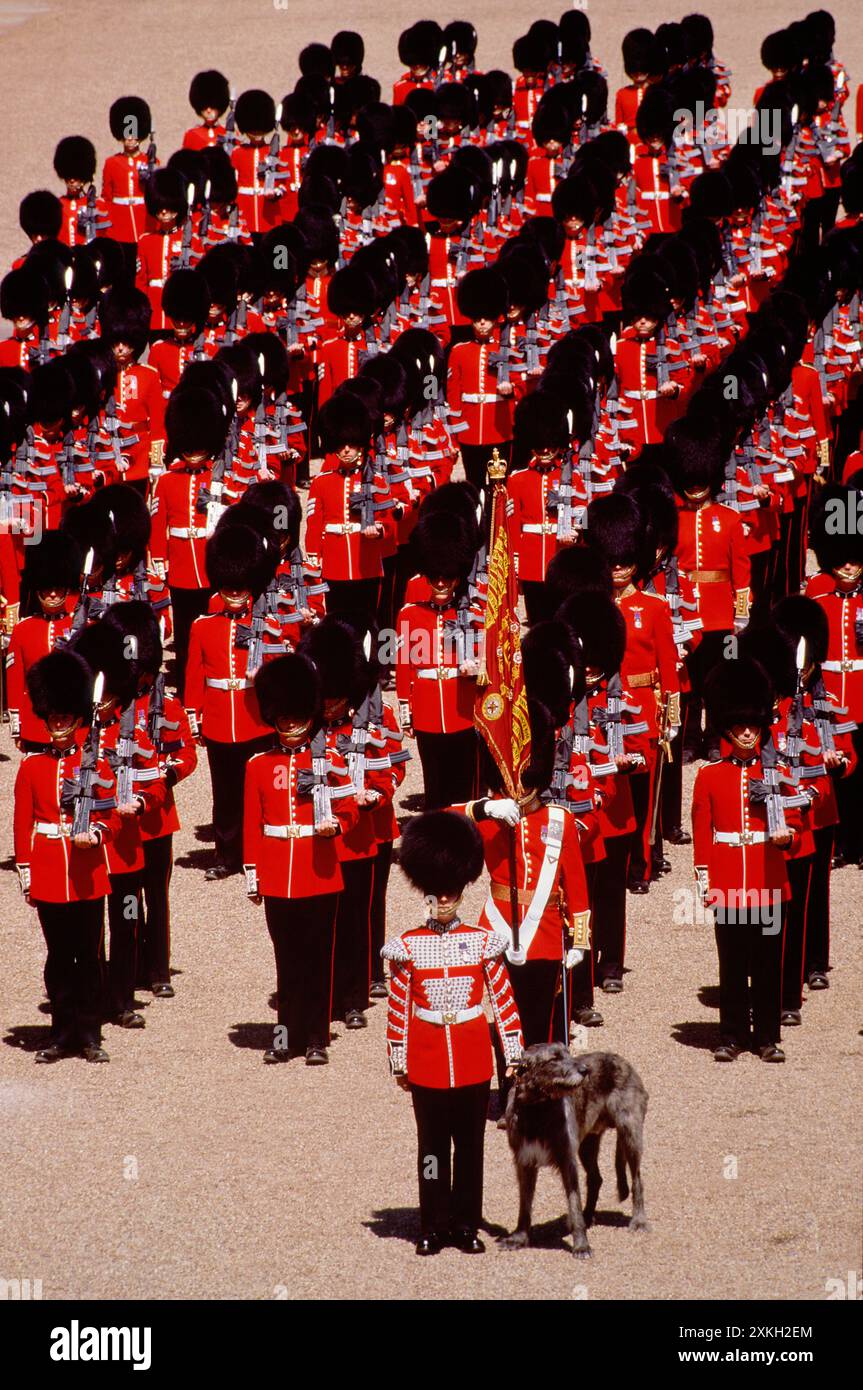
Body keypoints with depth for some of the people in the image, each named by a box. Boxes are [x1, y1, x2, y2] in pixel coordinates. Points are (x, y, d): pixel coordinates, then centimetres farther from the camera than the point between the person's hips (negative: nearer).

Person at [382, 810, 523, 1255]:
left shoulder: (483, 942, -1)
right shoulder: (407, 947, -3)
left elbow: (504, 1001, 2)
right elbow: (397, 1009, 1)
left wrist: (514, 1054, 0)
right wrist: (398, 1062, 2)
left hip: (473, 1061, 1)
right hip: (427, 1061, -1)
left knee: (470, 1144, 7)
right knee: (433, 1145, 6)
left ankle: (466, 1226, 17)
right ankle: (433, 1227, 14)